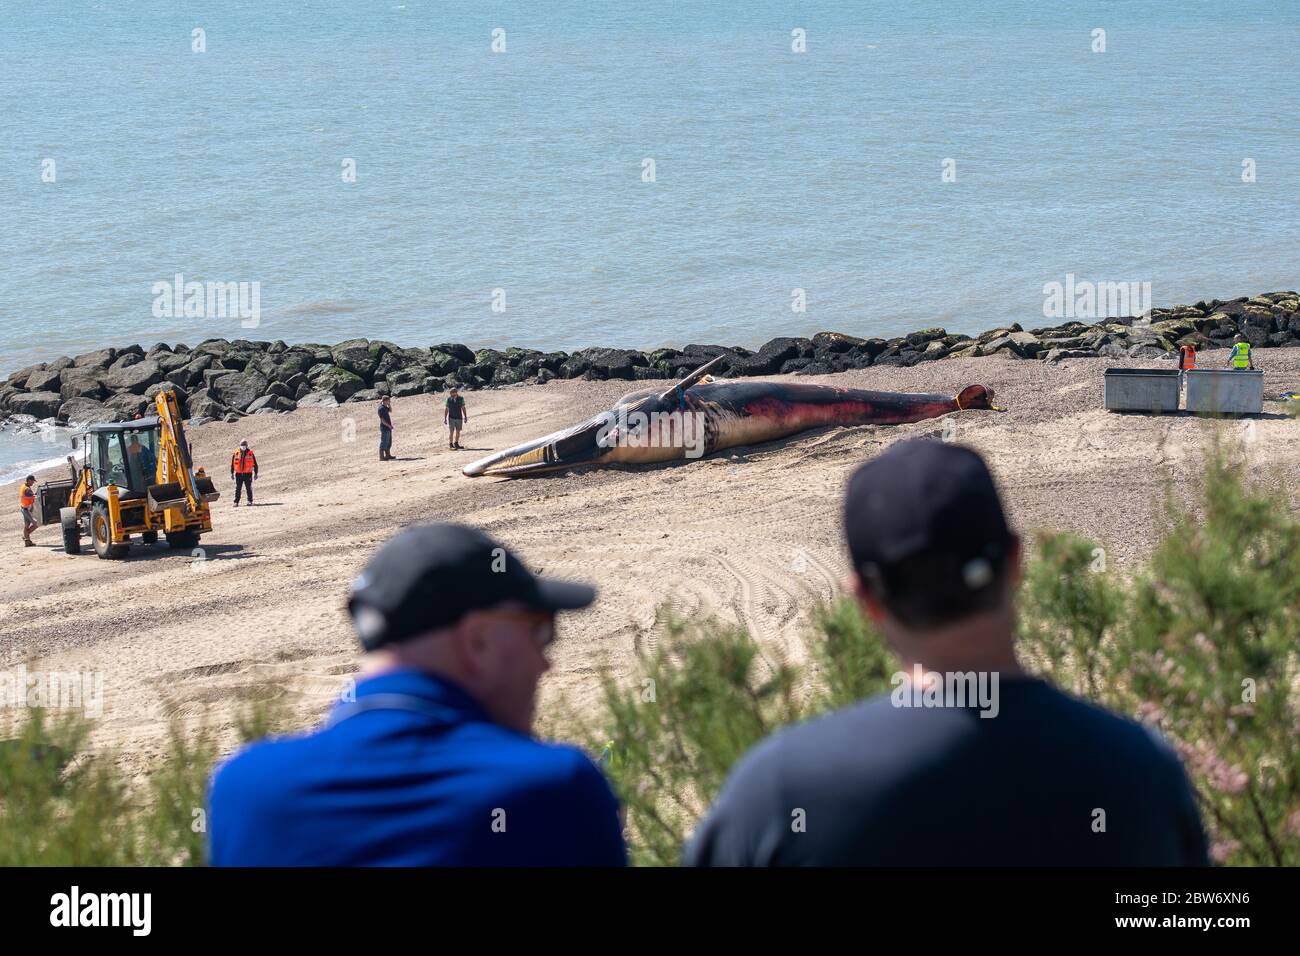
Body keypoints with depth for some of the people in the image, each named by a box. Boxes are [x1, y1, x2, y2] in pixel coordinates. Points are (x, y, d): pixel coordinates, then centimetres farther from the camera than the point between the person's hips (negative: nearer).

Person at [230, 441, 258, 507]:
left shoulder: (250, 453, 1)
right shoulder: (236, 453, 4)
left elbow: (255, 464, 7)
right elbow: (232, 463, 11)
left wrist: (256, 473, 5)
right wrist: (232, 473, 8)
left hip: (248, 474, -1)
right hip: (238, 474, 1)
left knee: (248, 488, 1)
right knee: (238, 489, 0)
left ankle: (250, 501, 10)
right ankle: (236, 502, 4)